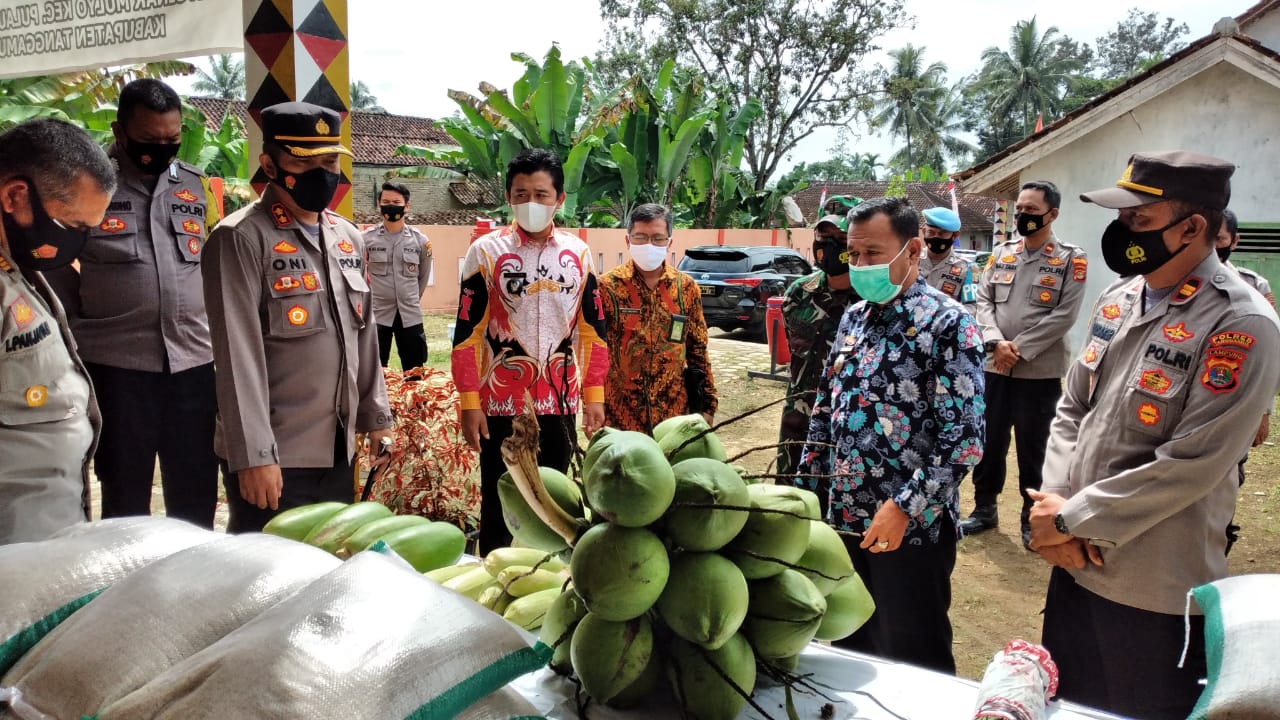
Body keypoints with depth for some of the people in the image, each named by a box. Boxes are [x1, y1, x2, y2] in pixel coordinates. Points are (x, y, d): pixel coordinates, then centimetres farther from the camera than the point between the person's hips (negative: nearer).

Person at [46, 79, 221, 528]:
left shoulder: (196, 185, 7)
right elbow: (55, 269, 4)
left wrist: (215, 334, 11)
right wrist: (78, 336, 1)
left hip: (194, 364, 3)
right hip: (116, 367, -3)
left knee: (196, 498, 11)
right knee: (125, 499, 9)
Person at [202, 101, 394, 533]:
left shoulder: (348, 237, 11)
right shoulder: (240, 238, -11)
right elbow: (238, 356, -17)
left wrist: (376, 416, 14)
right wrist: (252, 454, -20)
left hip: (338, 447, 7)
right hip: (274, 455, -6)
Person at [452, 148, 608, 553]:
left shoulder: (579, 254, 5)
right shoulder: (485, 251, -4)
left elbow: (593, 331, 9)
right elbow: (466, 334, -5)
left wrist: (595, 396, 4)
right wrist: (469, 403, -8)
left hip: (559, 403, 3)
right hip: (501, 405, -3)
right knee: (499, 504, 8)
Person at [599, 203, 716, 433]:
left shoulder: (686, 287, 5)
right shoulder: (607, 286, -3)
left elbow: (698, 352, 9)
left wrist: (706, 405, 7)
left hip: (673, 415, 2)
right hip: (617, 416, -2)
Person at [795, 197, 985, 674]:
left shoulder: (947, 323, -11)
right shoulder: (853, 318, 9)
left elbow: (964, 438, -17)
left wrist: (905, 509, -21)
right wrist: (805, 486, 10)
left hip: (911, 528, -6)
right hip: (844, 518, 6)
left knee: (914, 662, 9)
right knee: (850, 648, 20)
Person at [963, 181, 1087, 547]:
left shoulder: (1071, 259, -3)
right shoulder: (1001, 253, 9)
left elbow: (1065, 314, -11)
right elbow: (984, 300, 4)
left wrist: (1020, 349, -15)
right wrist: (996, 341, -12)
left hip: (1039, 370, -4)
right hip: (995, 365, 4)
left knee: (1033, 447, 6)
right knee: (989, 440, 12)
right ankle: (984, 509, 28)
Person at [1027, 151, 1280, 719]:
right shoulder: (1119, 298, 5)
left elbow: (1189, 466, -22)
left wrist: (1072, 519, -16)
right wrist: (1055, 502, -7)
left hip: (1156, 590, -6)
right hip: (1073, 564, 7)